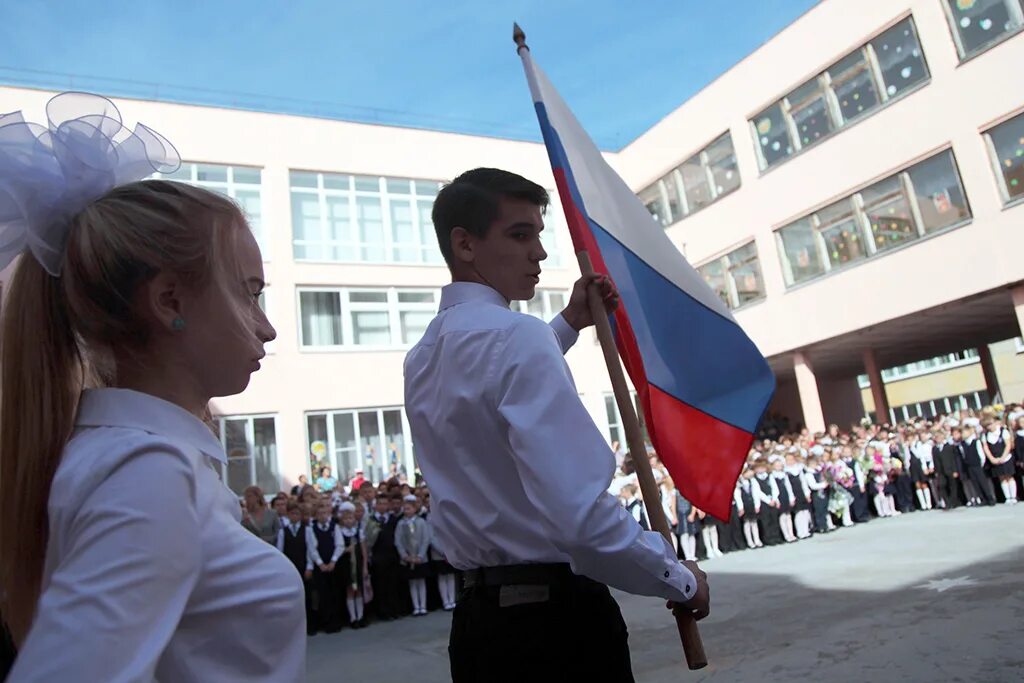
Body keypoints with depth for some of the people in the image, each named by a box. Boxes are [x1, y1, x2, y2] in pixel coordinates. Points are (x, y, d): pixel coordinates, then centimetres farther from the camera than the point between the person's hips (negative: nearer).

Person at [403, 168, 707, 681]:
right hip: (557, 613, -8)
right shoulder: (516, 333, -19)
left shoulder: (423, 356, 9)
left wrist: (569, 323, 32)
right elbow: (581, 513, -27)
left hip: (476, 616, 8)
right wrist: (678, 578, -10)